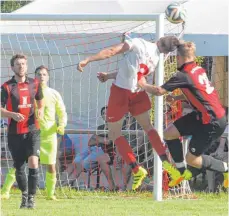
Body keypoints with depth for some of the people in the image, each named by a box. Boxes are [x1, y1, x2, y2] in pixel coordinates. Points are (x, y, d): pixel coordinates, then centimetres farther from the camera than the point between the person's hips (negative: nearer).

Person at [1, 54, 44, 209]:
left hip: (32, 130, 0)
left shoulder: (34, 84, 6)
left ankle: (31, 197, -8)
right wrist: (12, 115, -20)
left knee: (33, 163, -17)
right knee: (19, 167, 6)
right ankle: (24, 195, 29)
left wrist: (41, 111, -2)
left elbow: (41, 102, 20)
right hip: (15, 132, 0)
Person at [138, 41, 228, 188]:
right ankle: (183, 172, 23)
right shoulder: (199, 70, 6)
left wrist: (144, 85, 2)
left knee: (192, 159, 1)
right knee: (169, 133, 10)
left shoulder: (183, 76, -19)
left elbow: (158, 91, -16)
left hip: (213, 123, -9)